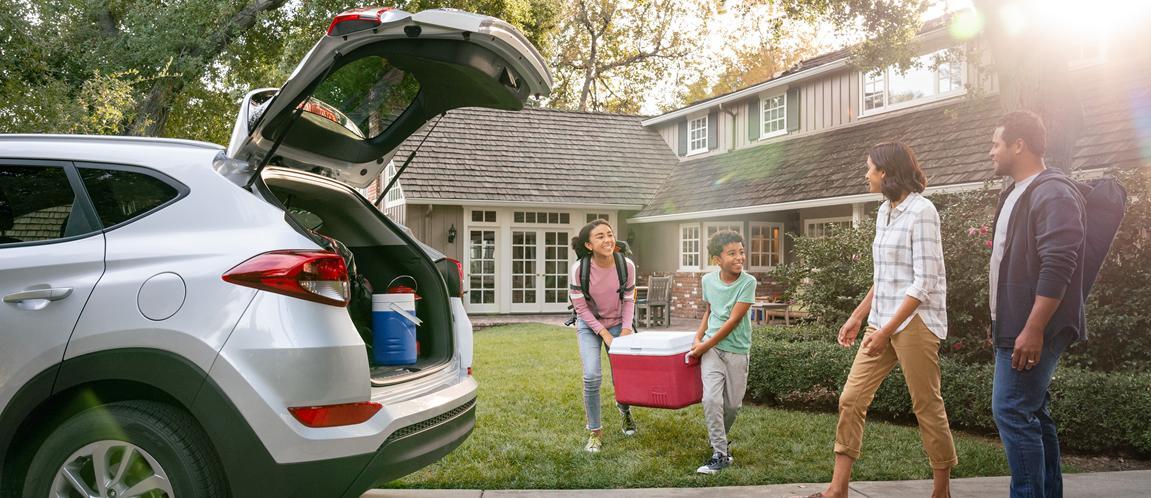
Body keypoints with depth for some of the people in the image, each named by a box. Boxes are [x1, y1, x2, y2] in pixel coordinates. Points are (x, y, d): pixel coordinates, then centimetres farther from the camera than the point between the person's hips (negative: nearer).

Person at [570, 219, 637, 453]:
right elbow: (581, 308, -15)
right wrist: (604, 334, -17)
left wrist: (626, 329, -14)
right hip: (589, 325, -2)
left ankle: (624, 408, 40)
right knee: (592, 376, -17)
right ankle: (595, 431, 3)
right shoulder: (579, 269, -24)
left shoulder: (627, 265, -19)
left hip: (617, 323, 2)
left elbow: (628, 300, -4)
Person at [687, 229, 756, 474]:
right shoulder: (708, 280, -2)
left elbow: (734, 320, -15)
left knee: (733, 404, 8)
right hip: (711, 347, 1)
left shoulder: (748, 282, -13)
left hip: (737, 350, -1)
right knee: (711, 398, -14)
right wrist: (698, 336, 4)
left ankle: (719, 438, 35)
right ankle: (720, 453, -5)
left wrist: (706, 345, -13)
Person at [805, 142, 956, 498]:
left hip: (914, 322, -8)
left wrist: (886, 330, -19)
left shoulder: (920, 210, -12)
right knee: (852, 399, 3)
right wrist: (858, 317, 19)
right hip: (882, 321, 8)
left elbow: (924, 283, -17)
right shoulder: (885, 211, 13)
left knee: (927, 408, 2)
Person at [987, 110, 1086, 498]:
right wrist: (1002, 324, 23)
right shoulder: (1017, 194, 16)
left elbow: (1057, 268, -23)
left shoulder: (1052, 193, -15)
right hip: (1017, 327, 10)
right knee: (1031, 413, 14)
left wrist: (1033, 330, -25)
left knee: (1013, 413, -10)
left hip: (1033, 331, -10)